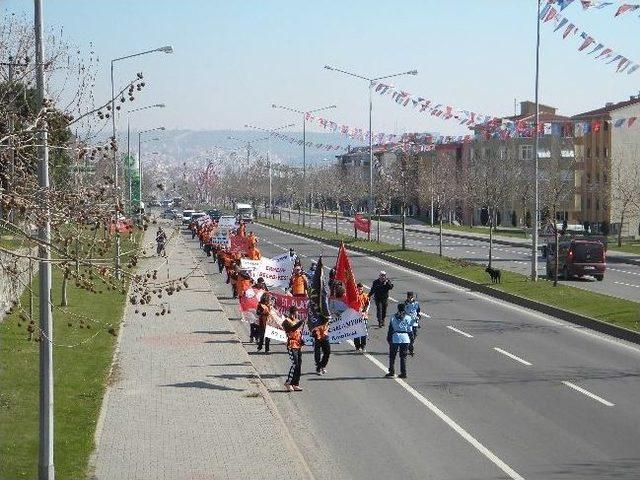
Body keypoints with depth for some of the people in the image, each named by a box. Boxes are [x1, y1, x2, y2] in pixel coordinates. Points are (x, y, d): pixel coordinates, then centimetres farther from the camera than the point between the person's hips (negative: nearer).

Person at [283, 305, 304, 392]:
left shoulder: (297, 321, 18)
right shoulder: (286, 321, -6)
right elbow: (292, 329, -24)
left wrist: (301, 339, 8)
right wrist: (300, 323, -31)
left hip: (299, 346, 8)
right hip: (291, 345, -8)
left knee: (299, 365, 5)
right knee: (295, 364, -16)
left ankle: (295, 384, 11)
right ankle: (288, 383, -7)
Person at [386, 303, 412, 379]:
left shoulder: (393, 317, 0)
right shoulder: (408, 318, 0)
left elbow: (390, 329, 1)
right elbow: (410, 330, 1)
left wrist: (388, 339, 7)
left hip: (395, 338, -1)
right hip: (405, 338, 1)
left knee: (392, 356, 11)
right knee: (403, 357, 8)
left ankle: (392, 371, 10)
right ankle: (403, 373, 5)